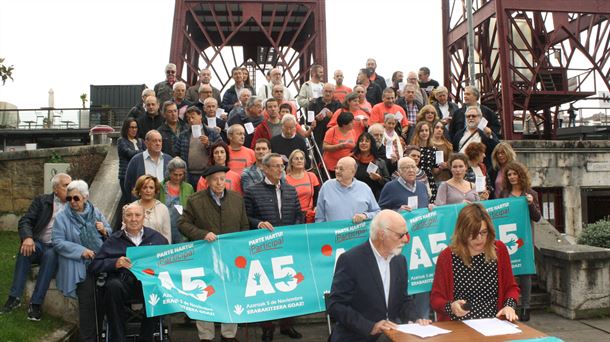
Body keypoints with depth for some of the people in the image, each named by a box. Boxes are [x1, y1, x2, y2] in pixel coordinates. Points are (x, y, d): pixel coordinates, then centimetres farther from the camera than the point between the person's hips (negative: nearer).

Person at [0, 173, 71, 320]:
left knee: (50, 255, -34)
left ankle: (36, 303, -31)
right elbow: (25, 221, -2)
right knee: (25, 249, -31)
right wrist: (27, 238, -21)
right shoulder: (42, 201, 8)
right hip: (39, 244, 2)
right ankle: (14, 297, -26)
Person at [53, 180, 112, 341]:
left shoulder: (95, 212, 8)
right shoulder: (62, 217, -3)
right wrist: (81, 251, -18)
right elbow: (57, 242, -9)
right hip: (80, 267, -3)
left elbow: (110, 234, 14)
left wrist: (104, 231, -11)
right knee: (87, 302, -9)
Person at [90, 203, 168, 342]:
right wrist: (115, 263, -9)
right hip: (123, 281, 0)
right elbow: (94, 265, 9)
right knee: (113, 285, -34)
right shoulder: (113, 240, 16)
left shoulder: (156, 237, 18)